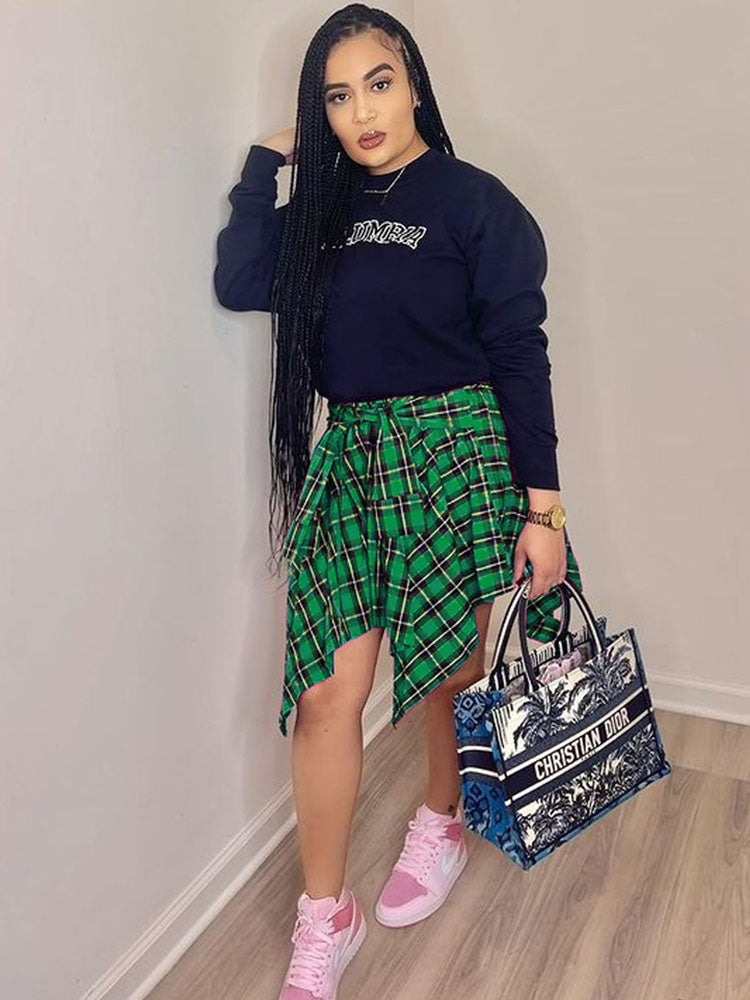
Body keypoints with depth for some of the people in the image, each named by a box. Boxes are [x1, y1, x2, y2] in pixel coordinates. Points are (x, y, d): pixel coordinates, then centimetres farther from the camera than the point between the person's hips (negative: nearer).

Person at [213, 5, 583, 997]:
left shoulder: (475, 201, -1)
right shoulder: (323, 205, 14)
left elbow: (520, 355, -5)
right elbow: (240, 283, 0)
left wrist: (542, 504, -8)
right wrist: (267, 159, 5)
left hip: (457, 451, -3)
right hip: (349, 458, 4)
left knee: (453, 671, 9)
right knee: (327, 692, -1)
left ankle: (441, 823, 40)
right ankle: (325, 917, 17)